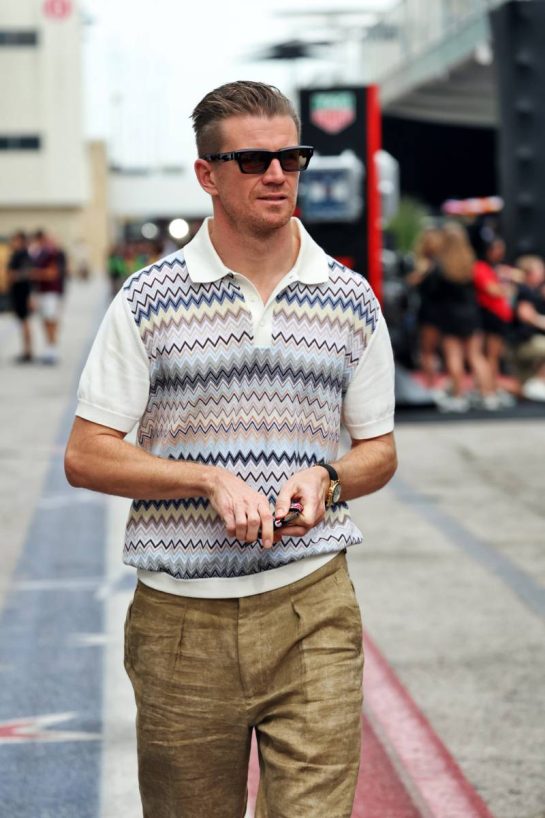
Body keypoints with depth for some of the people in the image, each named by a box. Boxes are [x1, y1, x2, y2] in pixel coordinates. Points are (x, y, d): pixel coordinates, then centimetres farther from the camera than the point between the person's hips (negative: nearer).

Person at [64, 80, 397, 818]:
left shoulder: (351, 300, 8)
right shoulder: (147, 301, 1)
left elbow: (379, 451, 16)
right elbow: (86, 457, -1)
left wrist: (326, 480, -7)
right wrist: (212, 480, -13)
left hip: (312, 612, 1)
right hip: (181, 619, -1)